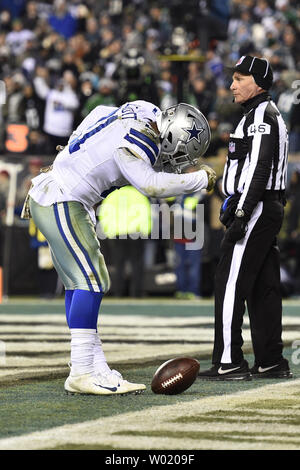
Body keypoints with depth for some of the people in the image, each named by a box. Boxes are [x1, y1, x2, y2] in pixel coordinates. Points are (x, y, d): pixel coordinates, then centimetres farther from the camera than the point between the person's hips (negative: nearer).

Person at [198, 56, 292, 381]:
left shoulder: (261, 116, -12)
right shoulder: (264, 114, 21)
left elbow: (259, 168, -21)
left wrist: (241, 212, -24)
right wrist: (234, 205, 23)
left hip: (255, 209, -10)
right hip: (270, 209, 10)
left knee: (230, 283, -10)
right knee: (263, 287, 10)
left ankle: (228, 362, -11)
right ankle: (271, 362, 12)